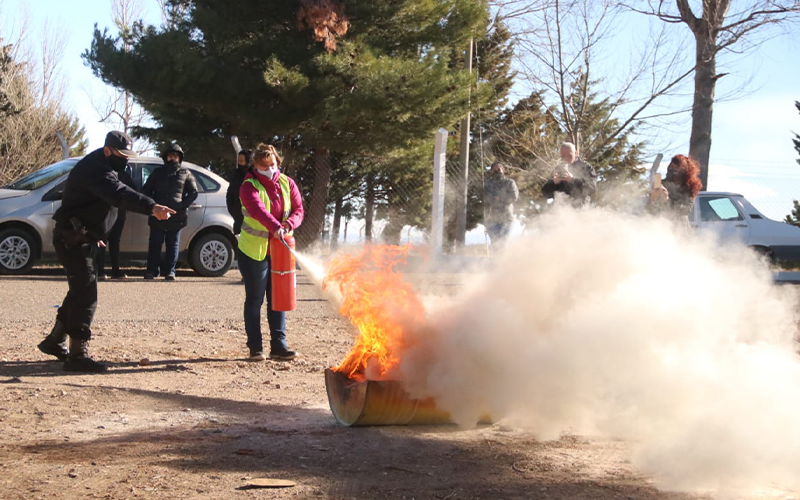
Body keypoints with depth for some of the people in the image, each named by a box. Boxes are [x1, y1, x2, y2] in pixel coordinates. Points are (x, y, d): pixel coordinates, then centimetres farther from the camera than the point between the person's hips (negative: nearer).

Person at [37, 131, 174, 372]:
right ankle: (78, 355, -11)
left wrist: (94, 234, 32)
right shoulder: (95, 169, -22)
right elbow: (119, 194, -40)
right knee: (86, 296, -13)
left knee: (79, 293, 20)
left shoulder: (103, 167, 13)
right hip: (73, 240, -11)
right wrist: (151, 207, -54)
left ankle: (55, 341, 34)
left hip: (82, 239, 11)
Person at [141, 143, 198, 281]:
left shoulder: (185, 173, 9)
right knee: (155, 244, 0)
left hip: (176, 217, -1)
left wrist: (183, 205, -7)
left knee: (173, 245, 2)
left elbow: (193, 192, 9)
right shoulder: (158, 173, 13)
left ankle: (169, 271, 7)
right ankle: (152, 271, 5)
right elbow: (146, 190, 16)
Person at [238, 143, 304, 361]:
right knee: (255, 299, 2)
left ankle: (278, 345, 10)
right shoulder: (249, 187, -11)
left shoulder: (287, 183, 4)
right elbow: (258, 210, -29)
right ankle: (255, 347, 8)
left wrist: (288, 224, -22)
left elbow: (298, 210, 1)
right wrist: (275, 227, -46)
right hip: (254, 250, -4)